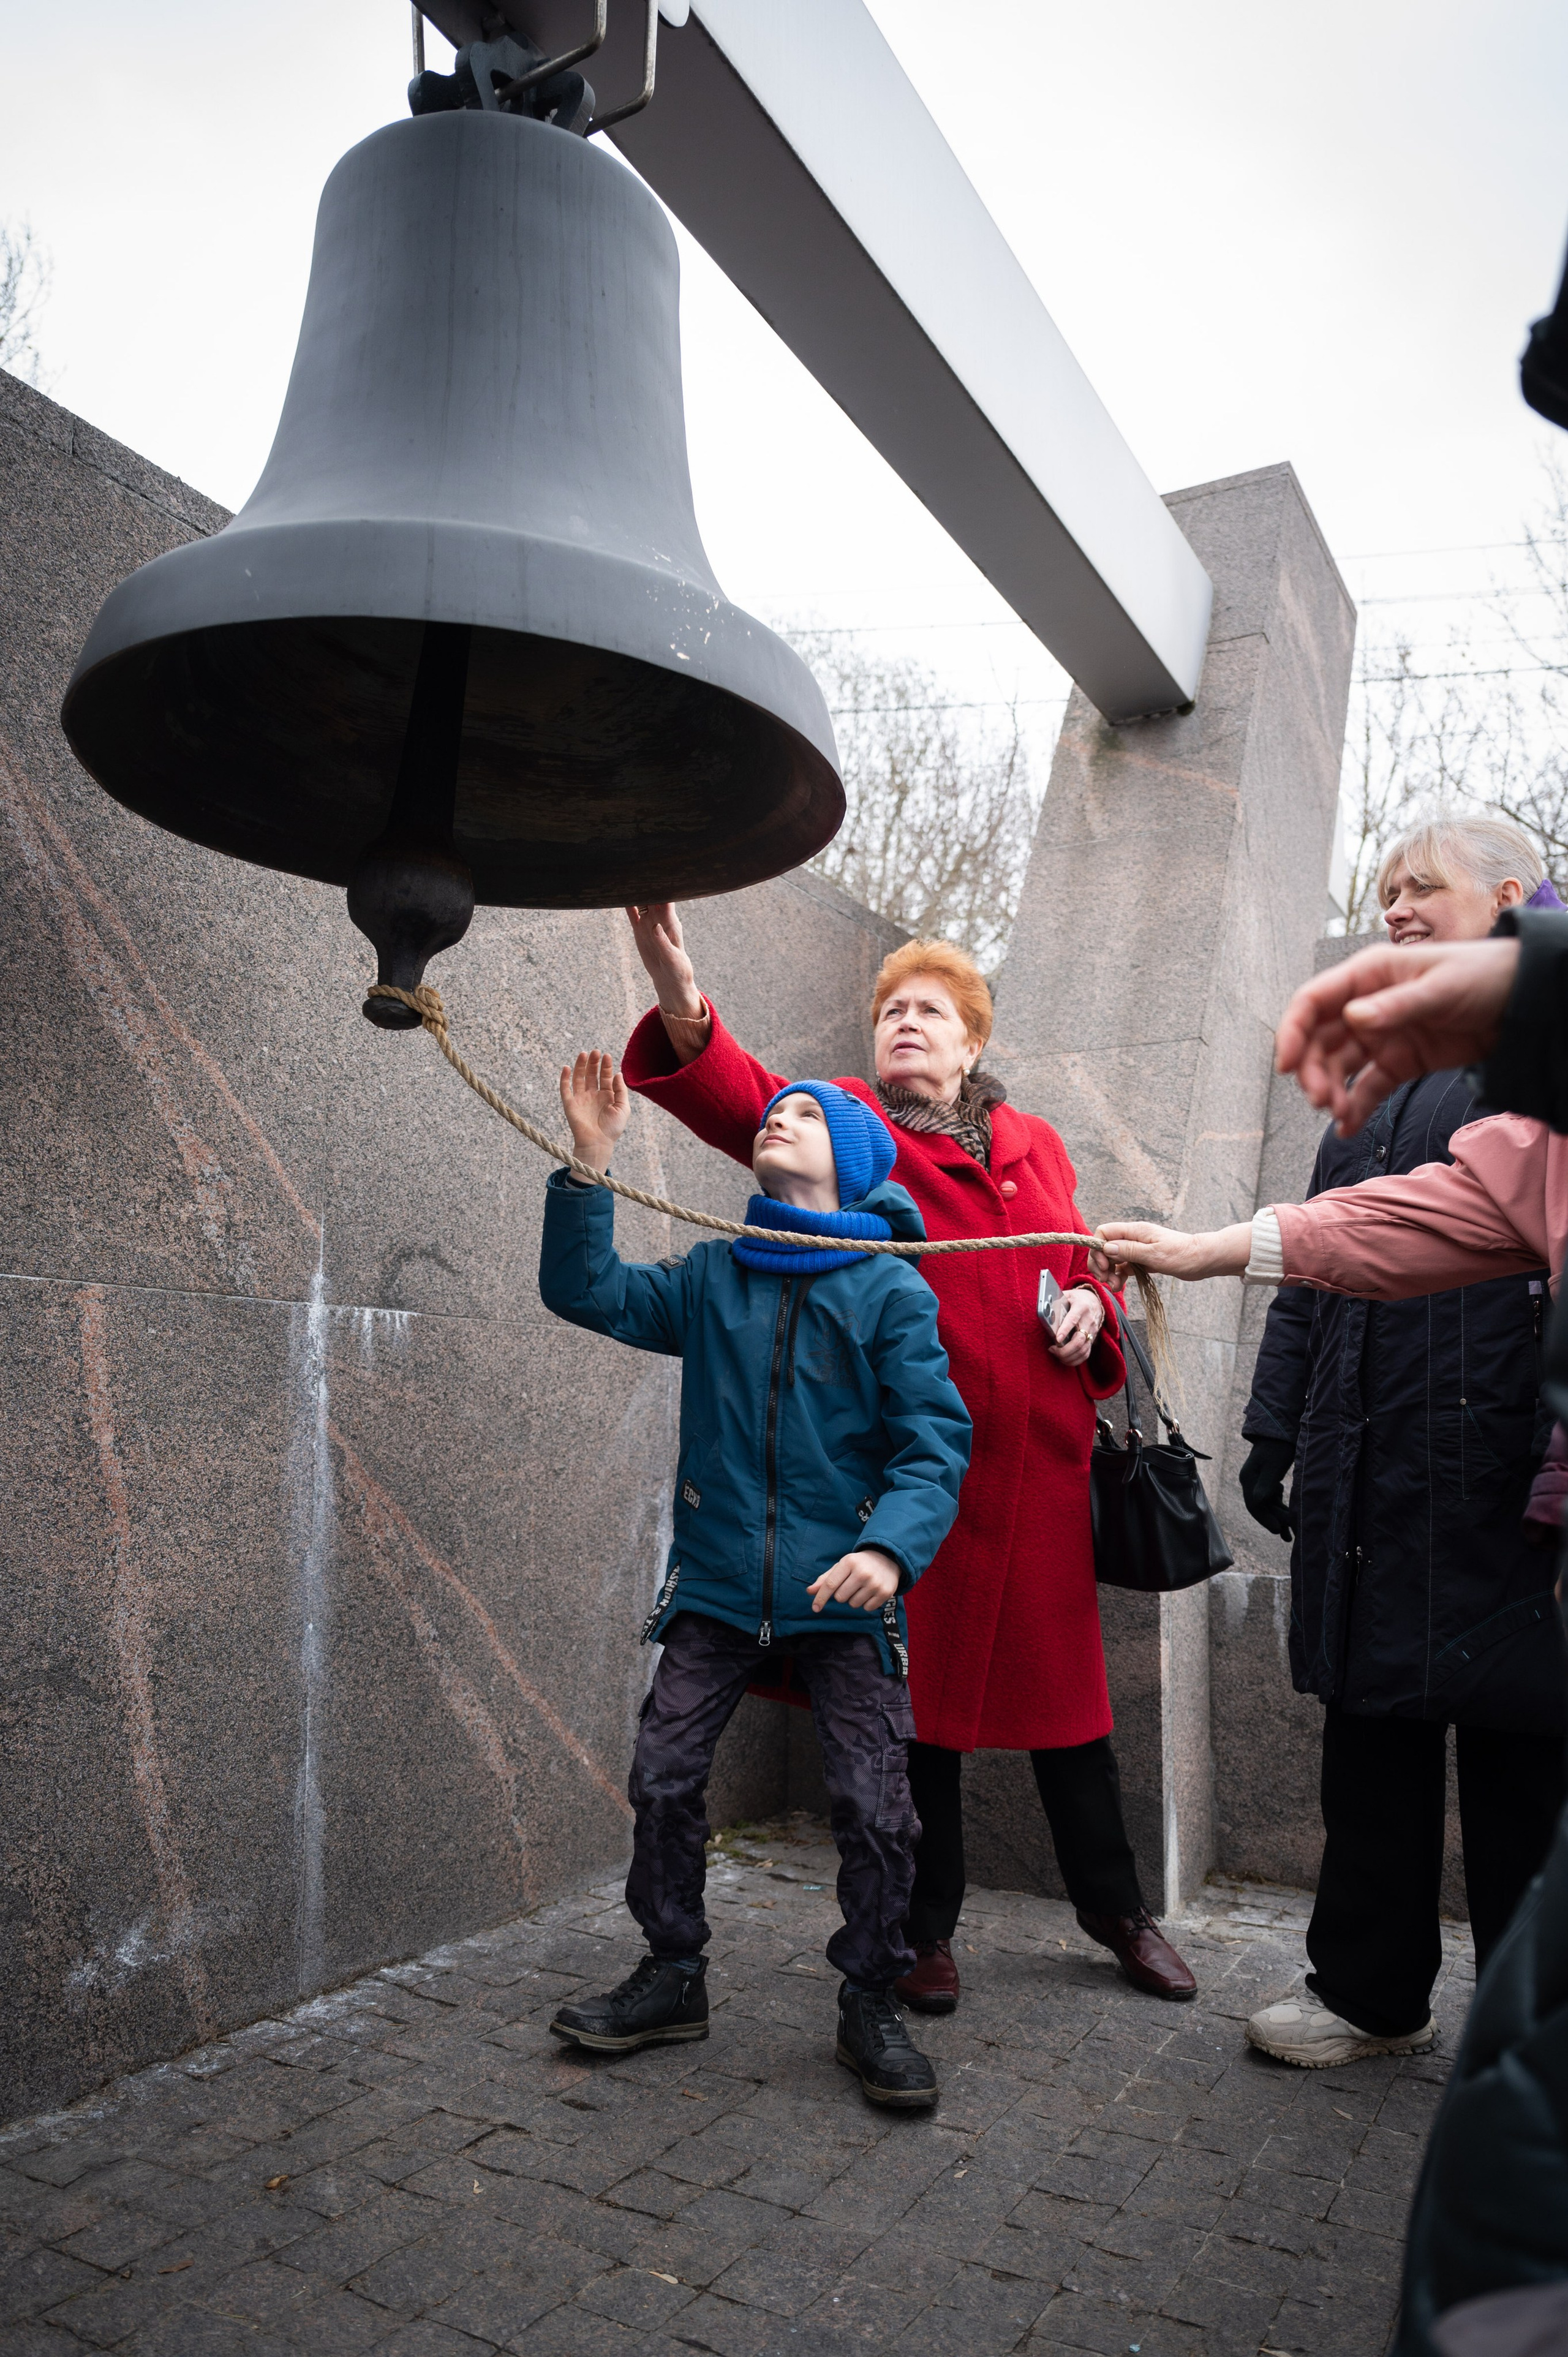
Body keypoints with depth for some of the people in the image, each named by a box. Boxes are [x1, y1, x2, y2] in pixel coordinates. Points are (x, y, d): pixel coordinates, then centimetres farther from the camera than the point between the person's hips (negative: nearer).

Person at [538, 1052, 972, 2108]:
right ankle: (672, 1978, 30)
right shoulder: (712, 1278, 6)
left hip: (845, 1595, -3)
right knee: (663, 1780, 7)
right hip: (717, 1584, 3)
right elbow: (589, 1292, 1)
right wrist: (590, 1164, -10)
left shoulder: (893, 1289, -5)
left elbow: (935, 1441, -10)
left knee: (876, 1809, 0)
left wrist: (890, 1548, -27)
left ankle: (871, 2004, 24)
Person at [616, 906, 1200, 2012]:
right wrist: (682, 1002, -39)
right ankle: (927, 1931, 27)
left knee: (1066, 1692, 14)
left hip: (1040, 1464, 4)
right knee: (922, 1694, 7)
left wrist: (1091, 1306, 2)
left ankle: (1119, 1911, 35)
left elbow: (1081, 1259, 26)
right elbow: (748, 1102, -20)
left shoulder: (1036, 1145, 13)